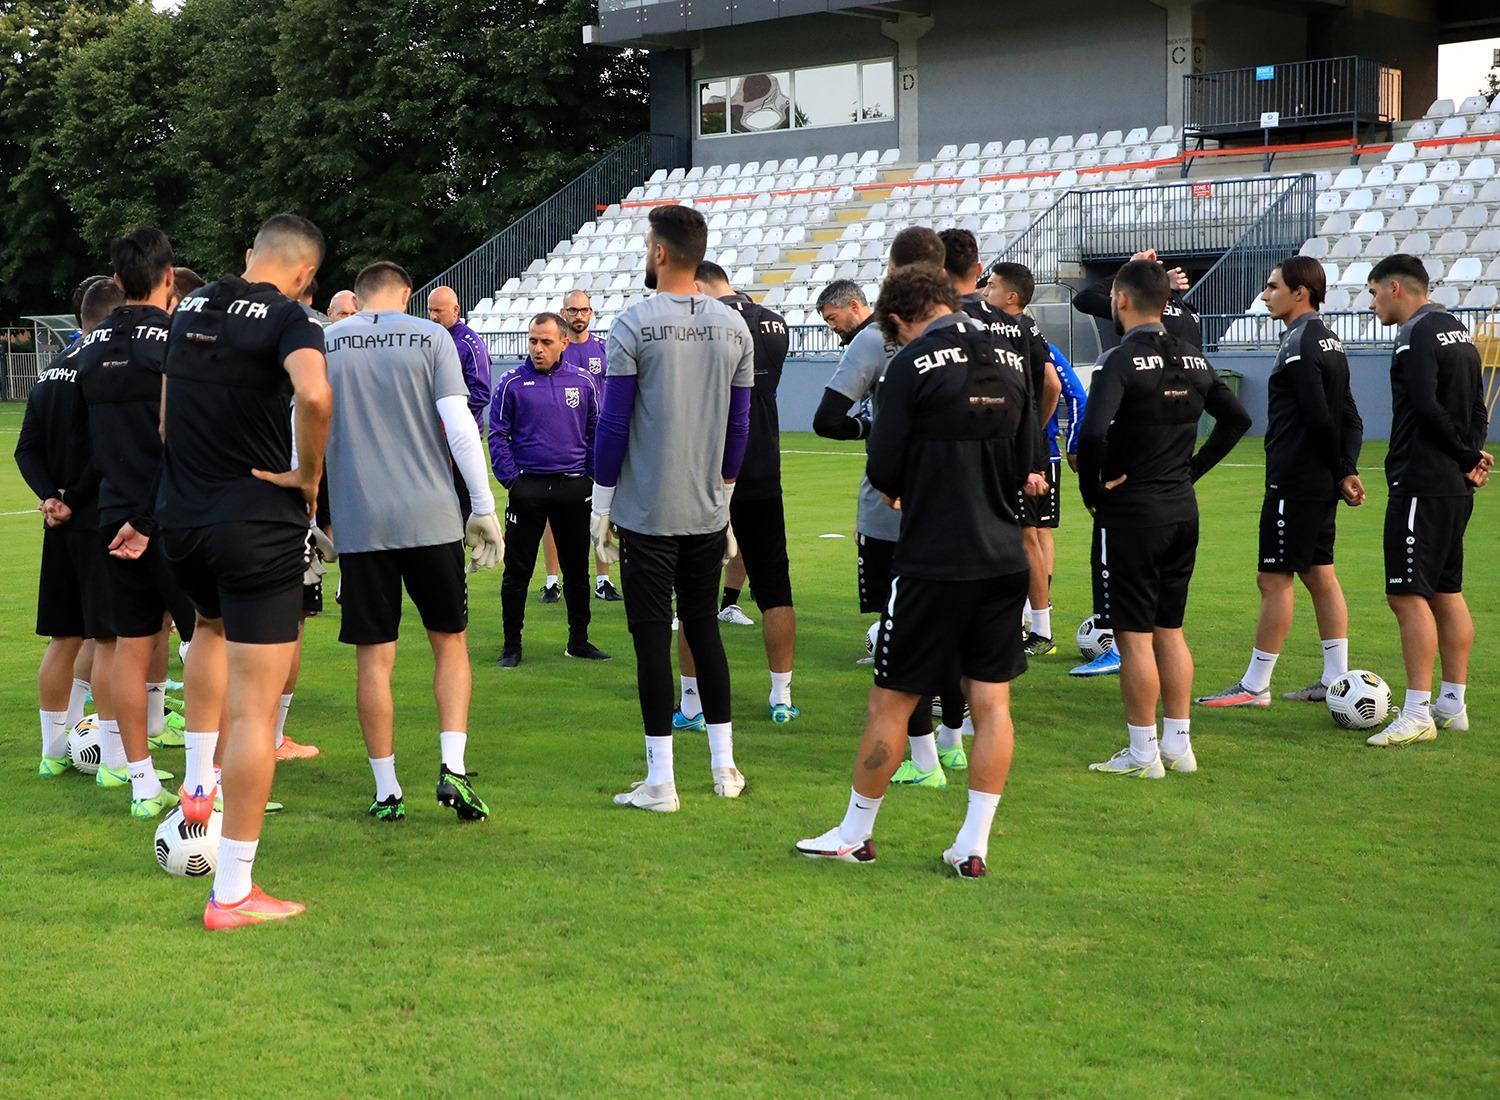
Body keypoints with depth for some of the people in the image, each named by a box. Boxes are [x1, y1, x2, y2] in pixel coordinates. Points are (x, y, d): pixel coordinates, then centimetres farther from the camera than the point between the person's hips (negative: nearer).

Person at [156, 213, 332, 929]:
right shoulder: (288, 320, -11)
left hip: (181, 518, 7)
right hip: (259, 523, -7)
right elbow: (314, 395, -31)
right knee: (254, 708, -2)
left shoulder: (190, 309, 11)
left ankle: (198, 782, 35)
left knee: (212, 625, 38)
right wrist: (309, 475, -16)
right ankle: (232, 894, 0)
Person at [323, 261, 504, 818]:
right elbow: (459, 425, -6)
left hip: (358, 522, 1)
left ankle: (387, 791, 10)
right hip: (431, 518, -1)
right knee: (450, 642, 12)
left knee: (374, 657, 6)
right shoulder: (430, 337, 2)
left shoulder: (325, 344, 6)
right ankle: (452, 768, -1)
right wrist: (483, 508, -1)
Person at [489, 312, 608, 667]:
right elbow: (498, 435, 0)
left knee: (577, 568, 10)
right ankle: (511, 644, 11)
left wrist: (593, 476, 3)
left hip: (574, 487, 2)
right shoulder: (512, 383, -1)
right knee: (517, 570, 2)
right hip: (527, 487, -2)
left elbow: (596, 432, 11)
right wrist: (510, 479, -8)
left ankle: (578, 640, 21)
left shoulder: (583, 382, 5)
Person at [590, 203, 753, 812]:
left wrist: (601, 505, -2)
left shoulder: (634, 325, -11)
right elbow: (738, 425, 10)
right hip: (709, 511, 5)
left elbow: (613, 424, -10)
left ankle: (661, 780, 2)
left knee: (652, 636, -1)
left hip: (647, 512, -5)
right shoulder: (733, 327, 4)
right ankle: (724, 766, 20)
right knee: (704, 629, 15)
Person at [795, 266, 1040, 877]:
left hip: (932, 561, -5)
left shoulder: (913, 365, -11)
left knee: (891, 701, 6)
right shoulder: (1008, 363, 7)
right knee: (991, 701, 8)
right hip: (1003, 559, 6)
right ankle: (973, 847, 10)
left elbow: (883, 470, -10)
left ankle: (854, 835, 17)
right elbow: (1024, 468, 12)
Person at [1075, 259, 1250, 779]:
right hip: (1183, 509, 7)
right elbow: (1237, 419, 15)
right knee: (1169, 630, 16)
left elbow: (1094, 430, -28)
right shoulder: (1193, 358, 8)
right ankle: (1178, 745, 20)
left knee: (1133, 635, 0)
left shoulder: (1122, 359, -15)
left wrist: (1092, 489, -13)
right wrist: (1193, 468, 14)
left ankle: (1142, 753, 5)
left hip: (1130, 511, -7)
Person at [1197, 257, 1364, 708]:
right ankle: (1336, 680, 15)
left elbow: (1319, 420, -20)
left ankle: (1255, 686, 0)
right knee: (1319, 574, 12)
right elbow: (1350, 420, 13)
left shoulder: (1299, 343, -16)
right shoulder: (1329, 341, 14)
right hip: (1322, 485, 10)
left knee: (1275, 578, -4)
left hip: (1294, 482, -10)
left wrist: (1338, 471, -8)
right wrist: (1346, 471, 6)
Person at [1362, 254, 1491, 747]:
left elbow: (1427, 409, -21)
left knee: (1408, 595, -9)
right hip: (1456, 488, 10)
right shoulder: (1458, 331, 16)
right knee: (1446, 593, 15)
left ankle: (1417, 714, -10)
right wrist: (1471, 455, 2)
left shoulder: (1417, 335, -13)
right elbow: (1476, 409, 16)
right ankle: (1453, 704, 20)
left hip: (1422, 485, -10)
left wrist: (1470, 456, -9)